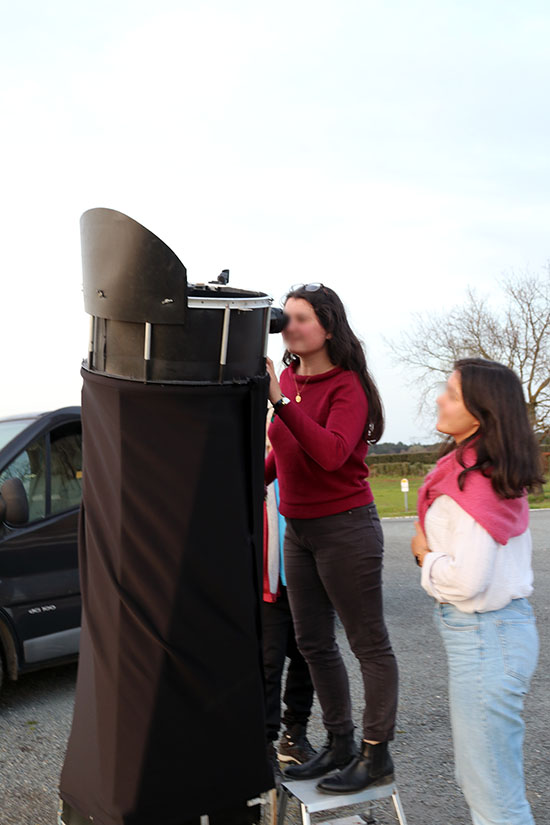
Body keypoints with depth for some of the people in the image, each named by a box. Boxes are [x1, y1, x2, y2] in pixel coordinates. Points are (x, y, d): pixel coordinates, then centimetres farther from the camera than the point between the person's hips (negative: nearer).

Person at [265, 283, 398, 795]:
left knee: (368, 645, 3)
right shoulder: (289, 379, 7)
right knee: (313, 643, 15)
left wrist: (282, 402, -33)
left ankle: (376, 755, 15)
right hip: (299, 529, 8)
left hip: (345, 528, -8)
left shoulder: (347, 387, -14)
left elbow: (331, 453, -31)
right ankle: (338, 745, 29)